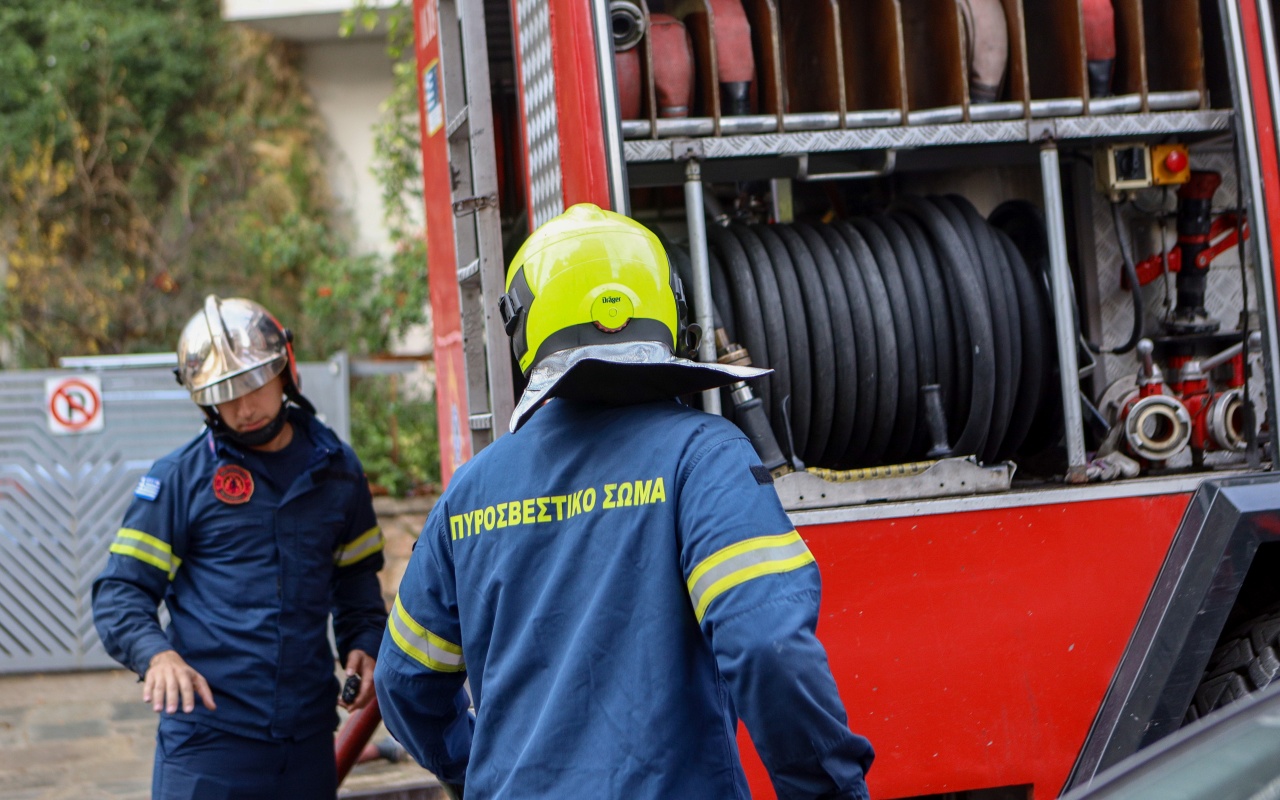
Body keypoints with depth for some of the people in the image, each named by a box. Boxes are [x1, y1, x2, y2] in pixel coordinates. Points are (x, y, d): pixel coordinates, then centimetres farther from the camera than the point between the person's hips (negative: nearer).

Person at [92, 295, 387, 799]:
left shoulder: (336, 469, 11)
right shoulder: (179, 478, -1)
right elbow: (121, 591, -3)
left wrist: (362, 643, 6)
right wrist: (156, 654, -22)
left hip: (308, 738, 4)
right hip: (207, 740, -4)